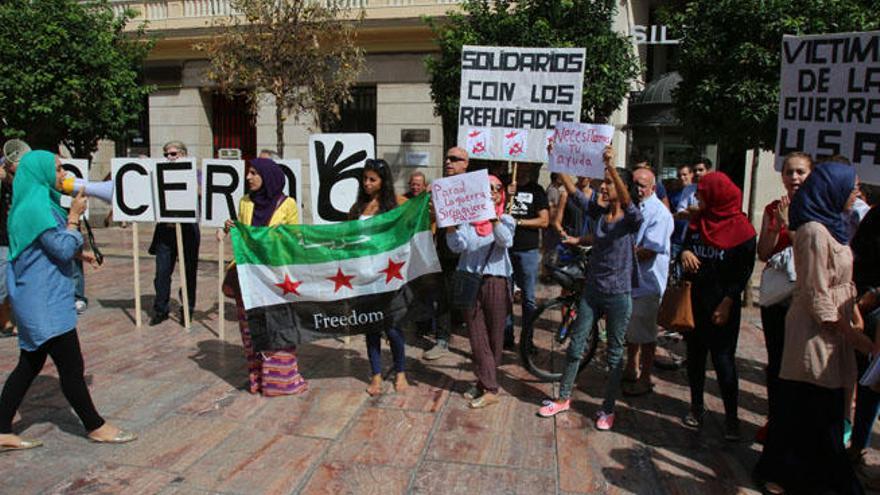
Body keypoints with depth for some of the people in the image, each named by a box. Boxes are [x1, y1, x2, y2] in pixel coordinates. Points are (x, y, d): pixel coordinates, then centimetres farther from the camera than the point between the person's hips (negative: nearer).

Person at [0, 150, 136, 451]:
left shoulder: (38, 201, 15)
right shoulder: (37, 205, -17)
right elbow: (63, 249, -18)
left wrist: (78, 253, 15)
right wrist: (74, 216, -11)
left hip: (38, 299, 11)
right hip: (45, 300, -11)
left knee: (30, 364, 15)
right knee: (72, 367, 0)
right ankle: (95, 427, 12)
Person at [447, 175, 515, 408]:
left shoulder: (506, 220, 5)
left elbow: (506, 241, -16)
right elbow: (458, 246, -6)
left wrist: (494, 220, -33)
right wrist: (450, 225, -21)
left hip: (496, 282, 0)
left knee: (494, 336, 6)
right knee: (477, 336, 1)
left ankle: (485, 384, 18)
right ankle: (488, 386, 10)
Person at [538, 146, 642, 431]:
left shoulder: (631, 219, -12)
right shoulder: (599, 213, 3)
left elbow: (626, 201, -34)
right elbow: (572, 191, -3)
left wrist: (612, 167, -46)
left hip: (619, 294, -5)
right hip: (592, 291, 5)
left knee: (614, 354, 8)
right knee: (575, 346, 11)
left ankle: (608, 409, 23)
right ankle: (563, 399, 26)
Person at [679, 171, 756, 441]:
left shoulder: (741, 229, -10)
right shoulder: (698, 219, 6)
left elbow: (744, 270, -10)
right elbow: (686, 245, 15)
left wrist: (727, 303, -16)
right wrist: (685, 253, -10)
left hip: (722, 304, -5)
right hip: (695, 298, 6)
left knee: (723, 359, -3)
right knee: (695, 355, 12)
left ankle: (731, 417, 9)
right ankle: (696, 407, 26)